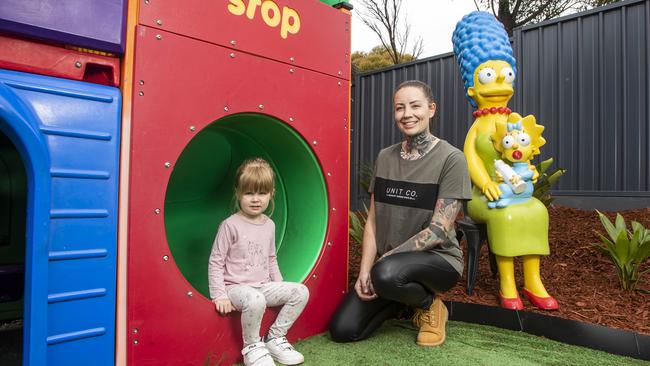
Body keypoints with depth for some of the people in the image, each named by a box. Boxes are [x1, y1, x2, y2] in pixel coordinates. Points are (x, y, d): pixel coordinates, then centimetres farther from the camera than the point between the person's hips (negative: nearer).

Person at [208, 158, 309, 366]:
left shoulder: (269, 225, 8)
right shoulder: (230, 225, -10)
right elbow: (215, 263, -8)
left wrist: (279, 285, 13)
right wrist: (219, 295, -15)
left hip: (264, 286, 6)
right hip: (237, 287, -6)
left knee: (300, 291, -11)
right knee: (255, 300, -37)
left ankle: (275, 337, 3)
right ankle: (252, 347, -10)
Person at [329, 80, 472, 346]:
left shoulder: (451, 159, -12)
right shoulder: (385, 157, 3)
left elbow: (438, 230, -17)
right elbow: (373, 220, 3)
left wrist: (385, 259, -20)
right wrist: (365, 271, -9)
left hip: (437, 258, -4)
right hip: (392, 264, 5)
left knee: (387, 273, -38)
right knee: (342, 330, -7)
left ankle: (429, 304, -4)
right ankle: (403, 297, 18)